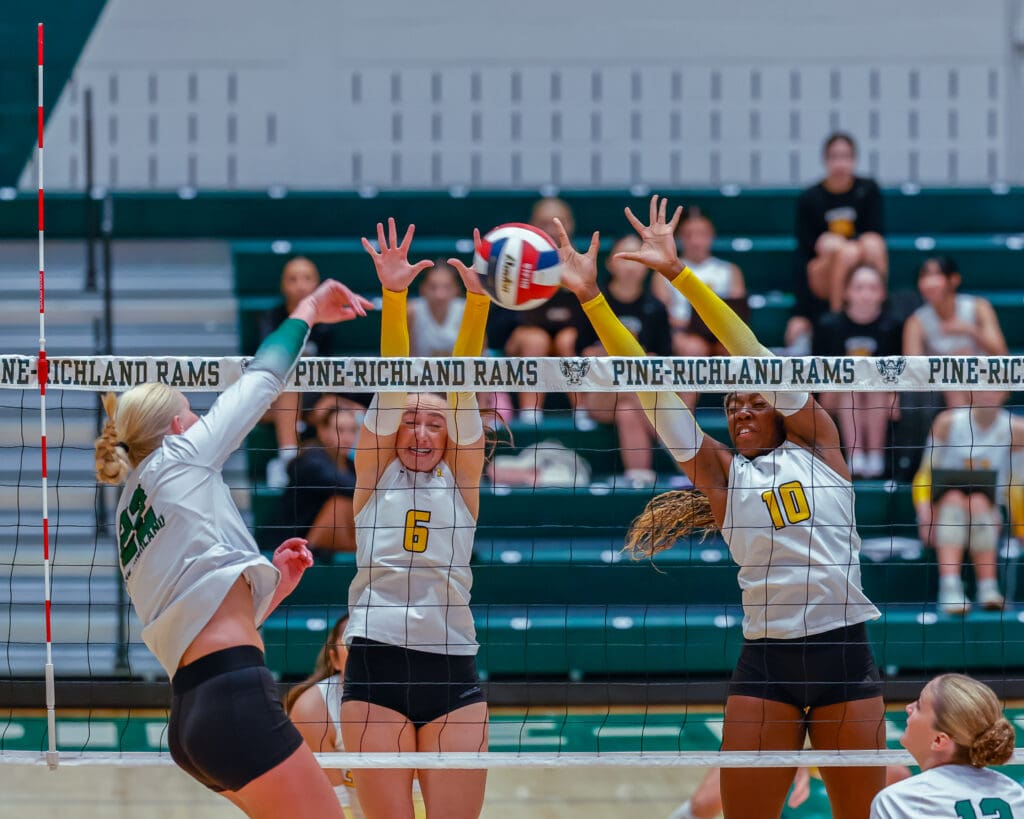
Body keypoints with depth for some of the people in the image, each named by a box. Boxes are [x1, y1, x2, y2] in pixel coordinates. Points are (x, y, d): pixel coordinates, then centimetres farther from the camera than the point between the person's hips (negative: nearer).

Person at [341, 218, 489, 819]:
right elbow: (391, 384, 0)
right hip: (376, 665, -1)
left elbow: (464, 388, 2)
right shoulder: (375, 474, 12)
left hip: (453, 673, 1)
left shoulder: (460, 480, 13)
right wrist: (393, 296, -9)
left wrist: (478, 302, -9)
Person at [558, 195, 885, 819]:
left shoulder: (817, 444, 8)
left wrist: (679, 272, -3)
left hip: (844, 651, -1)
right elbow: (654, 390, 5)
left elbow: (753, 353, 1)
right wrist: (592, 299, -3)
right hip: (766, 658, 1)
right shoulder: (723, 475, 11)